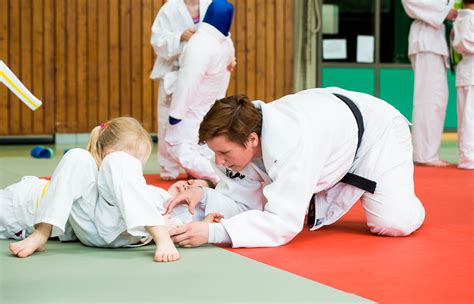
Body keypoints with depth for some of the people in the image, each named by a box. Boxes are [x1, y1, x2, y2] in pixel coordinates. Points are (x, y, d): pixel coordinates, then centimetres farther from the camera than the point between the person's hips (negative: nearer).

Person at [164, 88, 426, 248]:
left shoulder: (290, 145, -46)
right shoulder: (239, 141, -21)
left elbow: (283, 223, -46)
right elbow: (243, 202, -13)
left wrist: (213, 232, -53)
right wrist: (203, 196, -33)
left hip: (373, 129, -7)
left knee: (395, 223, -18)